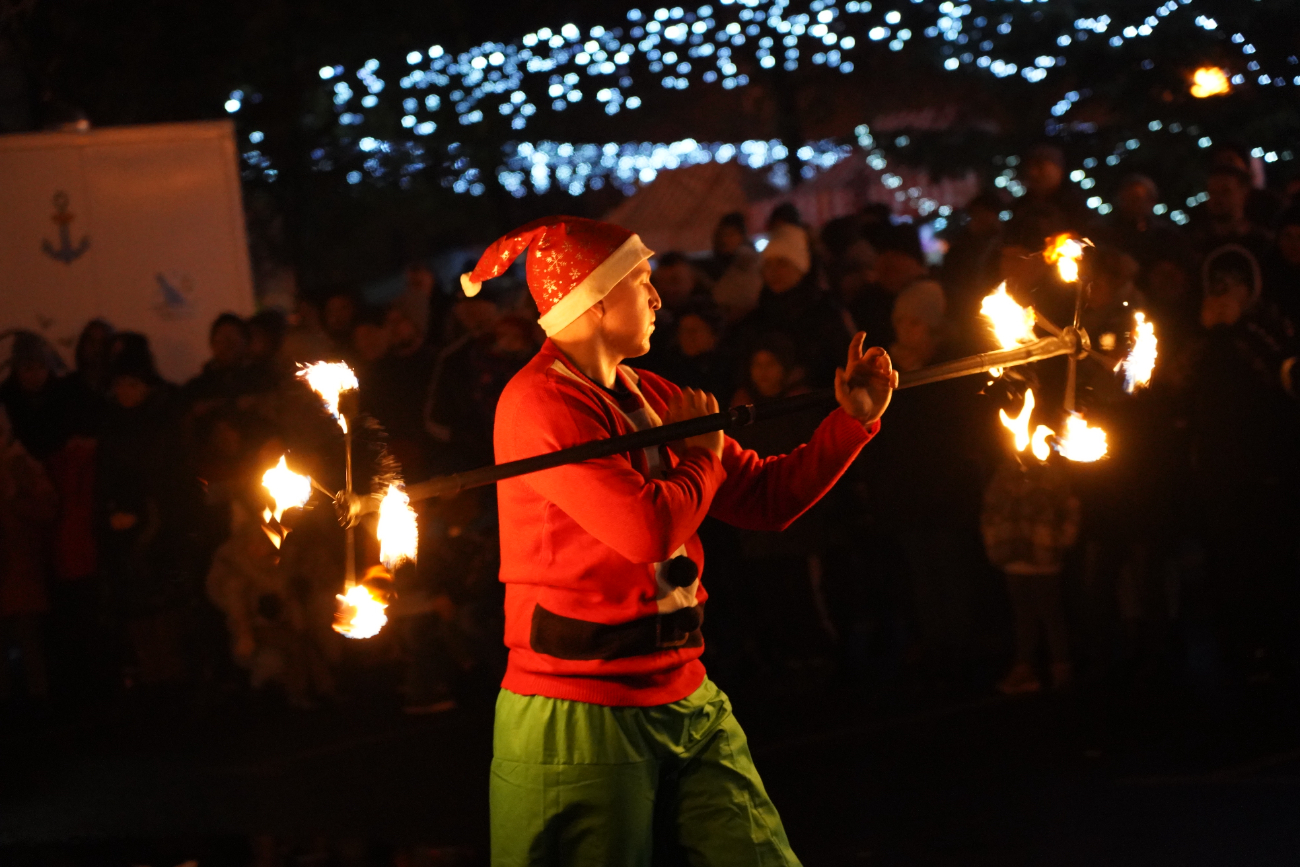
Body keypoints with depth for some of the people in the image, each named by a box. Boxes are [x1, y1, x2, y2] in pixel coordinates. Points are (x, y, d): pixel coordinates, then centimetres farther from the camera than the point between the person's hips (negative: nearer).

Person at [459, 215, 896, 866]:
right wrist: (702, 456, -5)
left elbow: (767, 498, 17)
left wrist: (852, 421, 7)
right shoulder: (540, 402, -14)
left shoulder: (652, 398, 13)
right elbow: (649, 529, -24)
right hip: (580, 708, -8)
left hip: (687, 698, 8)